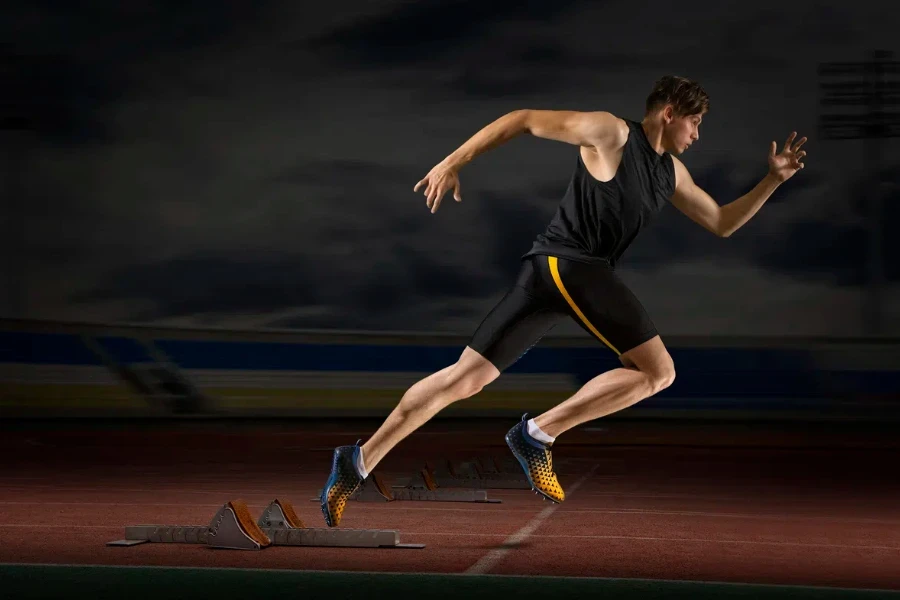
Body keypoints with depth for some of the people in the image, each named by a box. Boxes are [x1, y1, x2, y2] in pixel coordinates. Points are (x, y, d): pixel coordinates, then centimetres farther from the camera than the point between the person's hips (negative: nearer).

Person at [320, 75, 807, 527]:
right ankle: (537, 434, -15)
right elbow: (525, 120, -4)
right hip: (566, 260, -8)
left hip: (551, 268, 8)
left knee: (465, 377, 3)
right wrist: (452, 162, -9)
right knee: (658, 371, -11)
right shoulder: (611, 132, -3)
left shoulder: (671, 172, 21)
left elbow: (722, 223, 30)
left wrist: (773, 180, 19)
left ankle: (359, 461, 0)